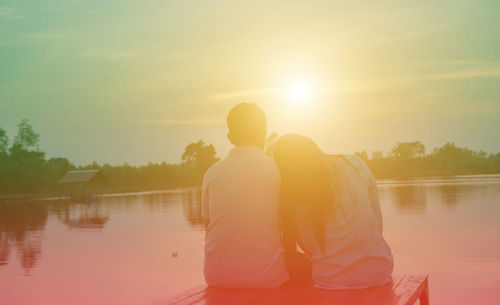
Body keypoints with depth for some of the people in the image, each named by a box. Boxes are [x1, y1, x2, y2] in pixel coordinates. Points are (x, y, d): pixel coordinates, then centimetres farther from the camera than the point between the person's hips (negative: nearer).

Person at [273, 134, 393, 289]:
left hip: (333, 281, -3)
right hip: (379, 273, 3)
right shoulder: (355, 164, -2)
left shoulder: (290, 197, -6)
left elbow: (310, 248, 3)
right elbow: (377, 221, 3)